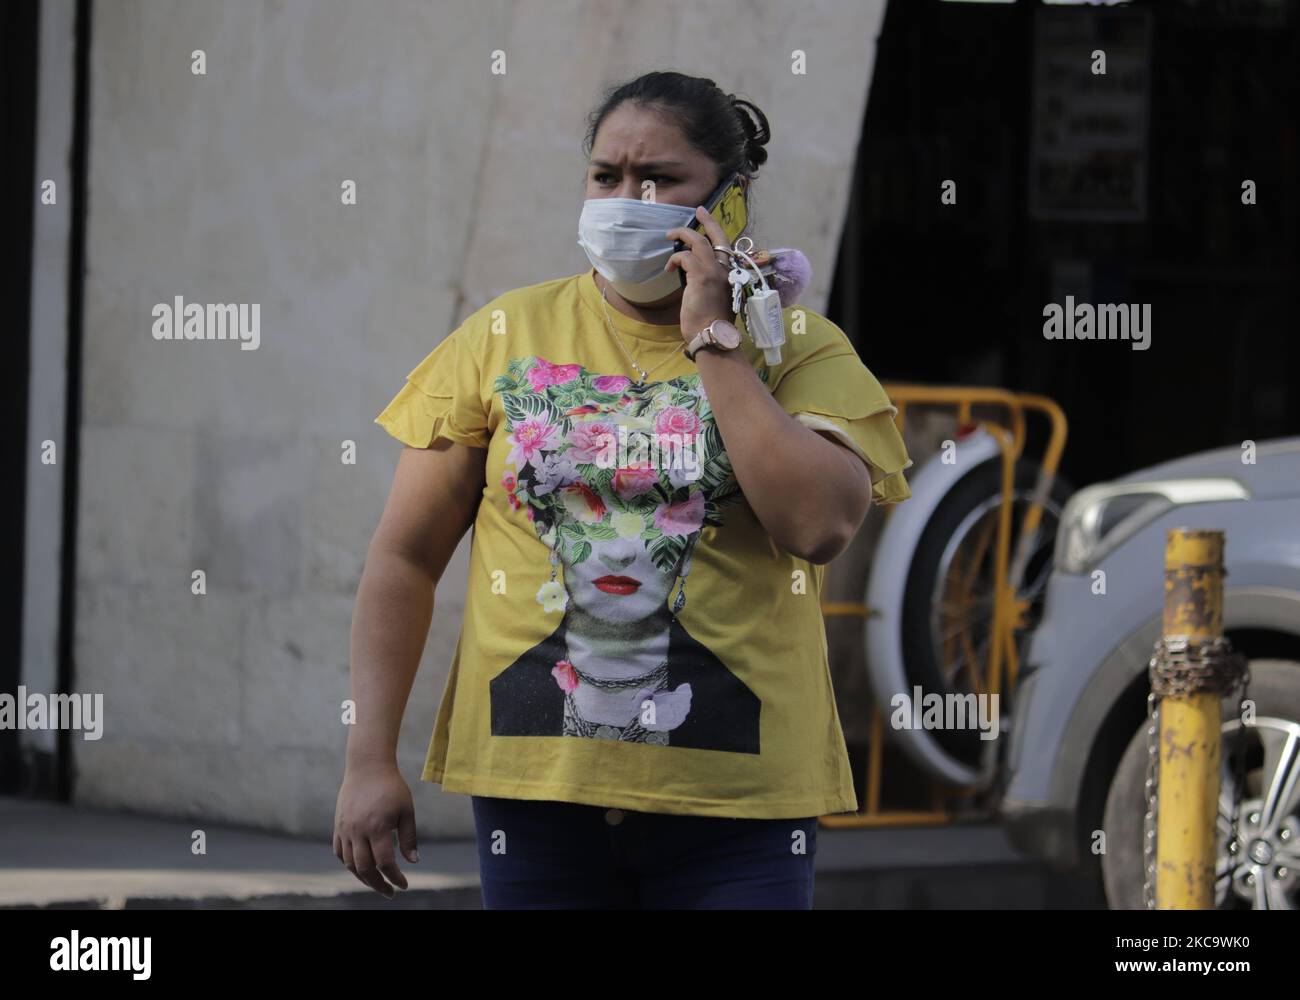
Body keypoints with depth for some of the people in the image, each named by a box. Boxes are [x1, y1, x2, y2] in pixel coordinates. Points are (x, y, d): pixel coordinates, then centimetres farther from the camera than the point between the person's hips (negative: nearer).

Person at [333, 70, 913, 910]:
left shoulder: (797, 345, 2)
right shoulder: (508, 335, 6)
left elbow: (818, 526, -16)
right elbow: (406, 557, 7)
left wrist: (713, 340, -11)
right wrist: (371, 761, 1)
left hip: (736, 800, -1)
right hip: (536, 782, 2)